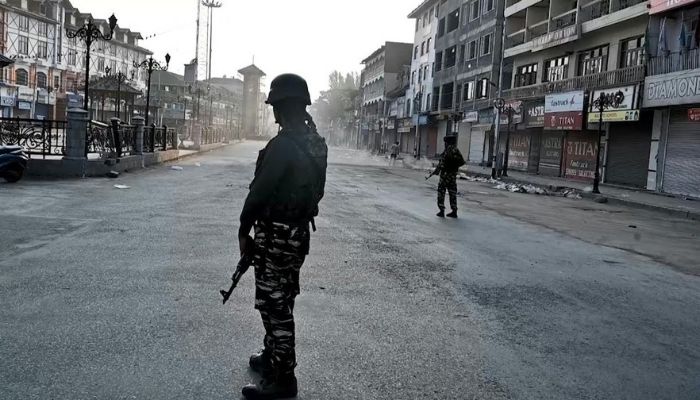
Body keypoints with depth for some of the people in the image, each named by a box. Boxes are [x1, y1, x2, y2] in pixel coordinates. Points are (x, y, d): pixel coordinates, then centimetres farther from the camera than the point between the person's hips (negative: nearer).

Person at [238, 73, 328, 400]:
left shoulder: (283, 144, -20)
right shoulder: (317, 144, 8)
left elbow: (260, 190, -19)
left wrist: (244, 229, -8)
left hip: (276, 235, -9)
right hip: (300, 232, 9)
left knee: (274, 304, -1)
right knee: (281, 301, 21)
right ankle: (273, 356, 37)